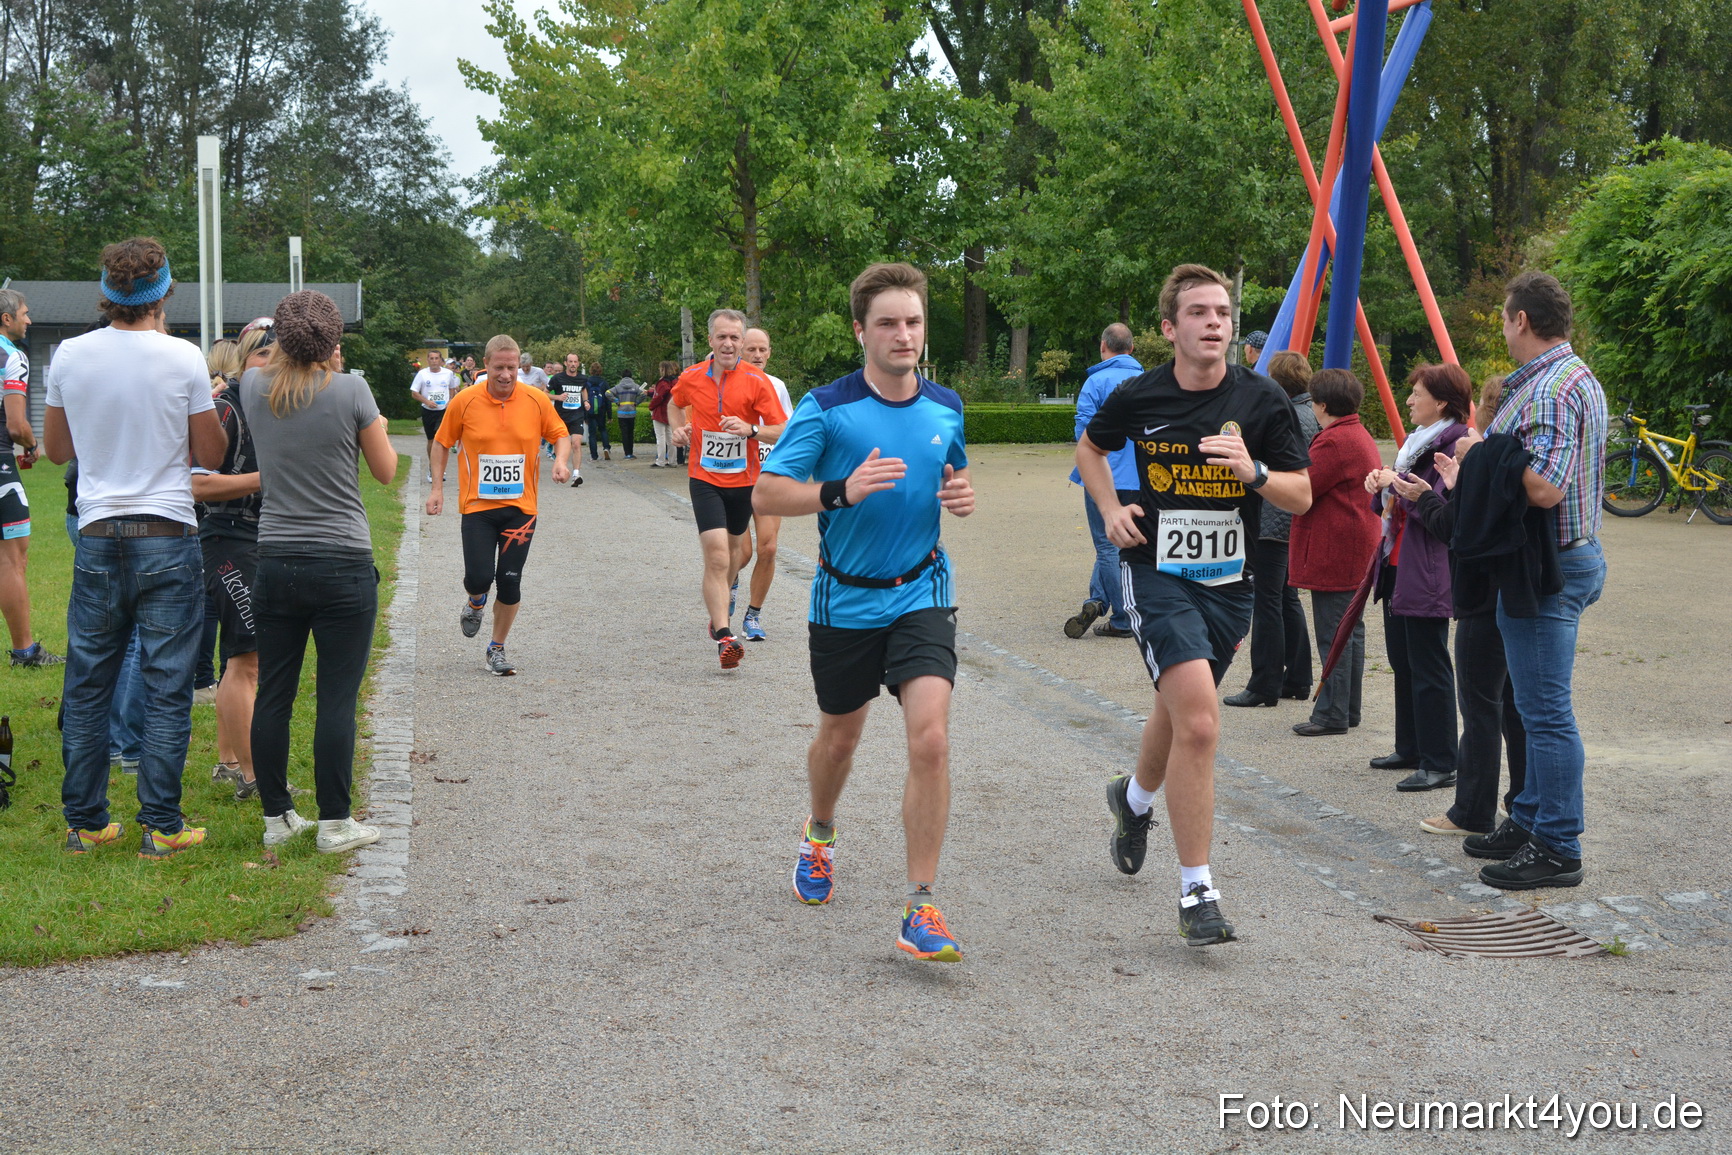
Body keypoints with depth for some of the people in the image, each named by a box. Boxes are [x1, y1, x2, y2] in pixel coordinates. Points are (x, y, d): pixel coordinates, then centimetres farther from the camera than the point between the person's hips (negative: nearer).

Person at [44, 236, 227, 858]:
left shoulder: (70, 355, 1)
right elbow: (211, 455, -1)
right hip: (167, 539, -3)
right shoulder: (183, 358, -8)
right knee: (167, 689, 2)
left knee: (86, 687, 11)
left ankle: (85, 823, 17)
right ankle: (160, 826, 4)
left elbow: (56, 448, 13)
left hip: (97, 542, 3)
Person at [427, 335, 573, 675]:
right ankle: (475, 604, 27)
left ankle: (497, 649, 21)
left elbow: (559, 434, 9)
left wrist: (561, 460, -11)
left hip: (520, 507, 1)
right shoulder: (465, 401, -5)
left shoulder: (537, 400, -3)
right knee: (479, 577, -12)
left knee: (510, 582, 1)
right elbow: (442, 442, 7)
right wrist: (437, 487, 2)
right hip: (477, 506, -1)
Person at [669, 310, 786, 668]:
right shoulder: (691, 378, -2)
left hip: (743, 480, 1)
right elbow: (675, 404, 22)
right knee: (717, 557, -15)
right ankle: (724, 635, -17)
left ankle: (720, 605, 44)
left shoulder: (756, 381, -9)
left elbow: (782, 431, -11)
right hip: (705, 480, -1)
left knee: (736, 550, 18)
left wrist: (751, 429, -28)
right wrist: (677, 428, 3)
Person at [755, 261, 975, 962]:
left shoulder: (946, 408, 1)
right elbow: (765, 494, -15)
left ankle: (921, 909, -11)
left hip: (921, 593, 1)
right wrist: (841, 491, -30)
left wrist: (961, 495, -3)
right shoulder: (827, 409, -12)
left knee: (930, 737, -17)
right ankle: (820, 835, 52)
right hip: (845, 597, -1)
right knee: (840, 733, 18)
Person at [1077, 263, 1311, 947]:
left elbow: (1301, 497, -2)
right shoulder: (1138, 398, -5)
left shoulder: (1262, 400, -5)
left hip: (1228, 581, 3)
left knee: (1181, 712, 22)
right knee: (1199, 722, -20)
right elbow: (1090, 447, 17)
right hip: (1157, 574, -3)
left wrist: (1252, 470, -21)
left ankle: (1134, 797, 56)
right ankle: (1196, 893, -12)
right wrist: (1110, 509, 1)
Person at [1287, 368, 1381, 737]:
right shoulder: (1360, 435, 16)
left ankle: (1332, 714, -5)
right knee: (1349, 630, 14)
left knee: (1334, 635, -7)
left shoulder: (1334, 441, -18)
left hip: (1333, 553, -11)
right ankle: (1349, 710, 20)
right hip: (1356, 553, 11)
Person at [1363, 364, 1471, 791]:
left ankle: (1439, 764, -3)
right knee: (1402, 661, 16)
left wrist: (1398, 485, -14)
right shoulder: (1416, 438, 16)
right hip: (1398, 564, 10)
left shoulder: (1456, 444, -14)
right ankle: (1411, 750, 27)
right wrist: (1382, 485, 3)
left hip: (1428, 574, -10)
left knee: (1428, 668, -7)